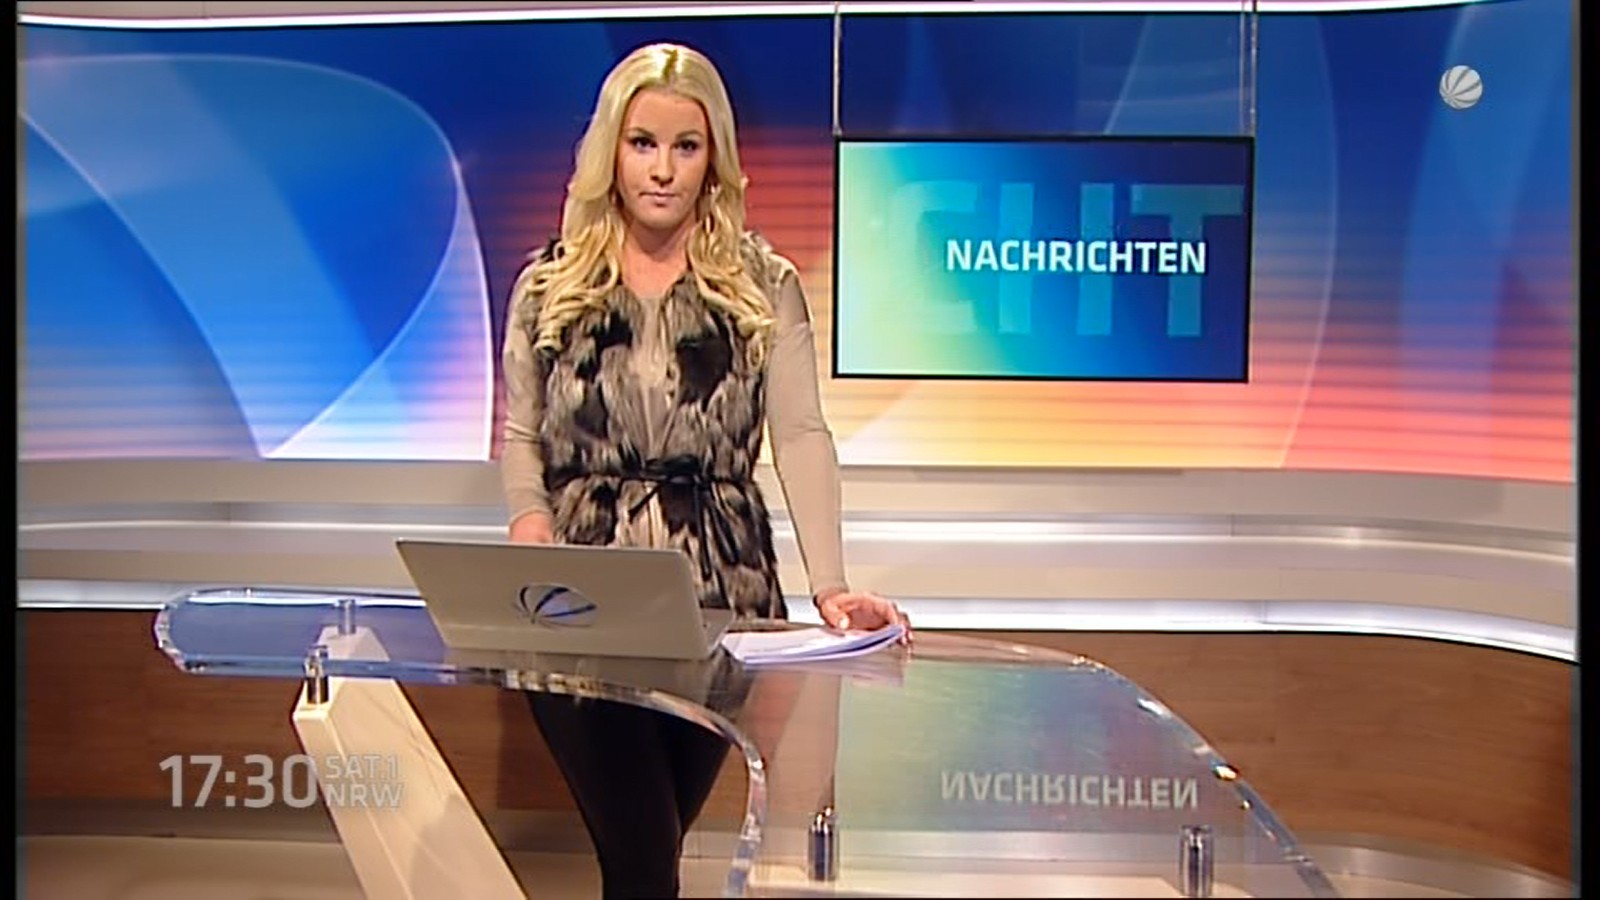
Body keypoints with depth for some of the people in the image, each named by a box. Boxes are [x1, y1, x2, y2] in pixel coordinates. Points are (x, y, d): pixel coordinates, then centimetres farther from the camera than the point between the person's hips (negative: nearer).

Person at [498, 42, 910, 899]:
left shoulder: (764, 285, 1)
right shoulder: (547, 286, 5)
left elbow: (802, 437, -7)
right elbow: (517, 437, 9)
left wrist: (830, 586, -19)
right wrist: (532, 532, -10)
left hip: (720, 606, 0)